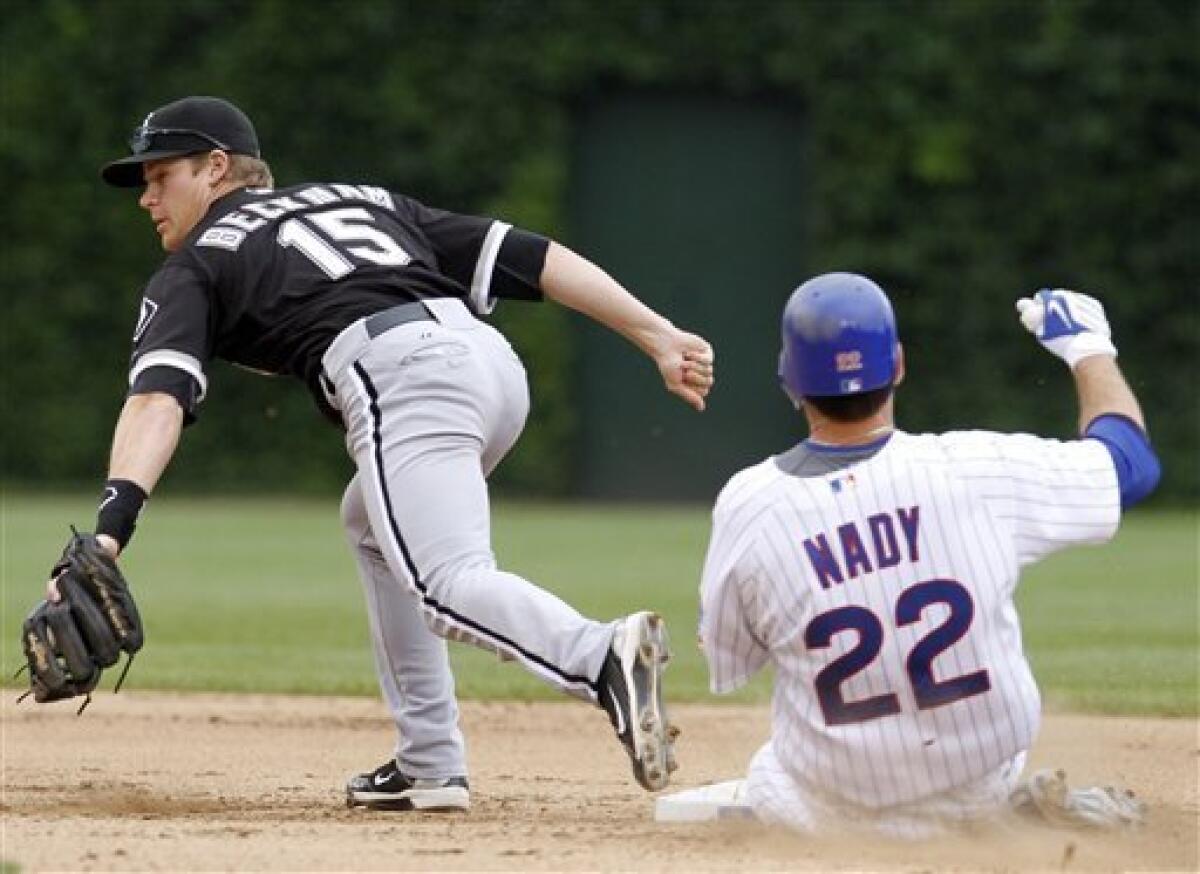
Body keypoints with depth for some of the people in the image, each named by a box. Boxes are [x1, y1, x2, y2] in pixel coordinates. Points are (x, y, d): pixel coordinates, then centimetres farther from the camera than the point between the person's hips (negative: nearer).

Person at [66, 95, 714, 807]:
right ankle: (429, 767, 24)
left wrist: (111, 528, -16)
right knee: (375, 526, 30)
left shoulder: (195, 265, 18)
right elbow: (528, 256, 22)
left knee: (449, 589, -20)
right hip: (492, 357, 7)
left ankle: (604, 657, -50)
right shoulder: (361, 199, 35)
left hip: (399, 374, -7)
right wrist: (658, 337, 16)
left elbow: (159, 399, -3)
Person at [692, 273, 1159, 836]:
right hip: (983, 797, 2)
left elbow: (724, 663, 1)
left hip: (826, 817, -2)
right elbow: (1133, 461, 1)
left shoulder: (748, 505, -15)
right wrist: (1087, 345, 18)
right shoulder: (976, 468, -16)